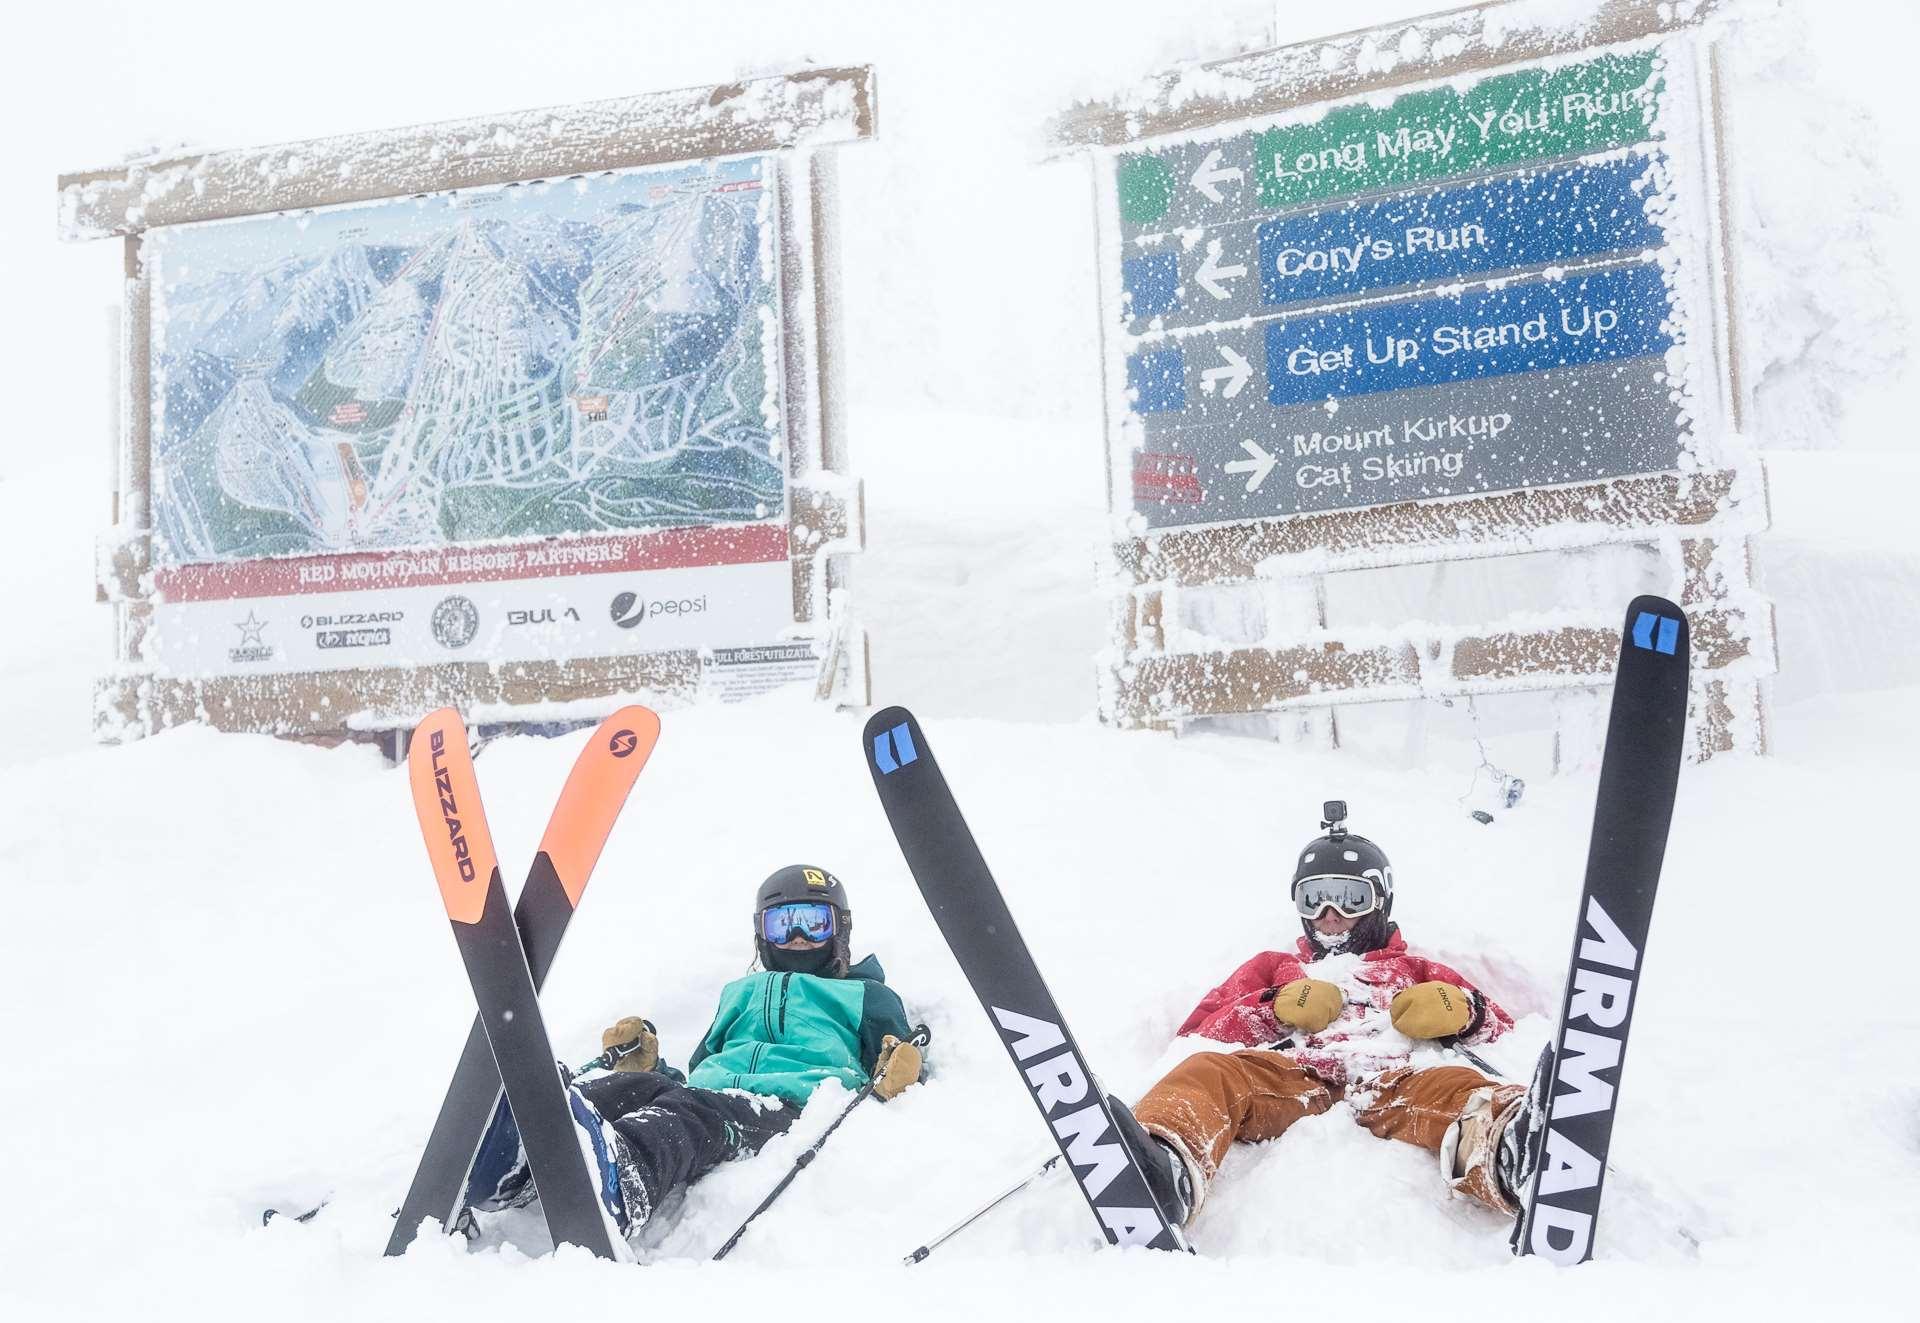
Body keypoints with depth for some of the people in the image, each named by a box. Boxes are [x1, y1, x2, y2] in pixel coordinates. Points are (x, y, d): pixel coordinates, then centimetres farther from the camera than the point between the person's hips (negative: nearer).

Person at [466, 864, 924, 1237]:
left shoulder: (868, 997, 33)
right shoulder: (739, 994, 43)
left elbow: (894, 1072, 19)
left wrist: (894, 1079, -6)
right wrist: (644, 1059, 15)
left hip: (791, 1107, -4)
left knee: (691, 1111, -40)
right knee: (637, 1085, -34)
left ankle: (619, 1188, -75)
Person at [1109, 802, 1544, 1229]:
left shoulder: (1415, 971, 41)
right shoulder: (1273, 968, 42)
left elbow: (1504, 1032, 28)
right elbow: (1197, 1036, 26)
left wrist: (1463, 1012, 4)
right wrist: (1274, 1009, 8)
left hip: (1391, 1081, 0)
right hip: (1289, 1079, 1)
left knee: (1449, 1086, -36)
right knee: (1209, 1071, -33)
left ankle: (1504, 1151, -72)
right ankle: (1168, 1171, -66)